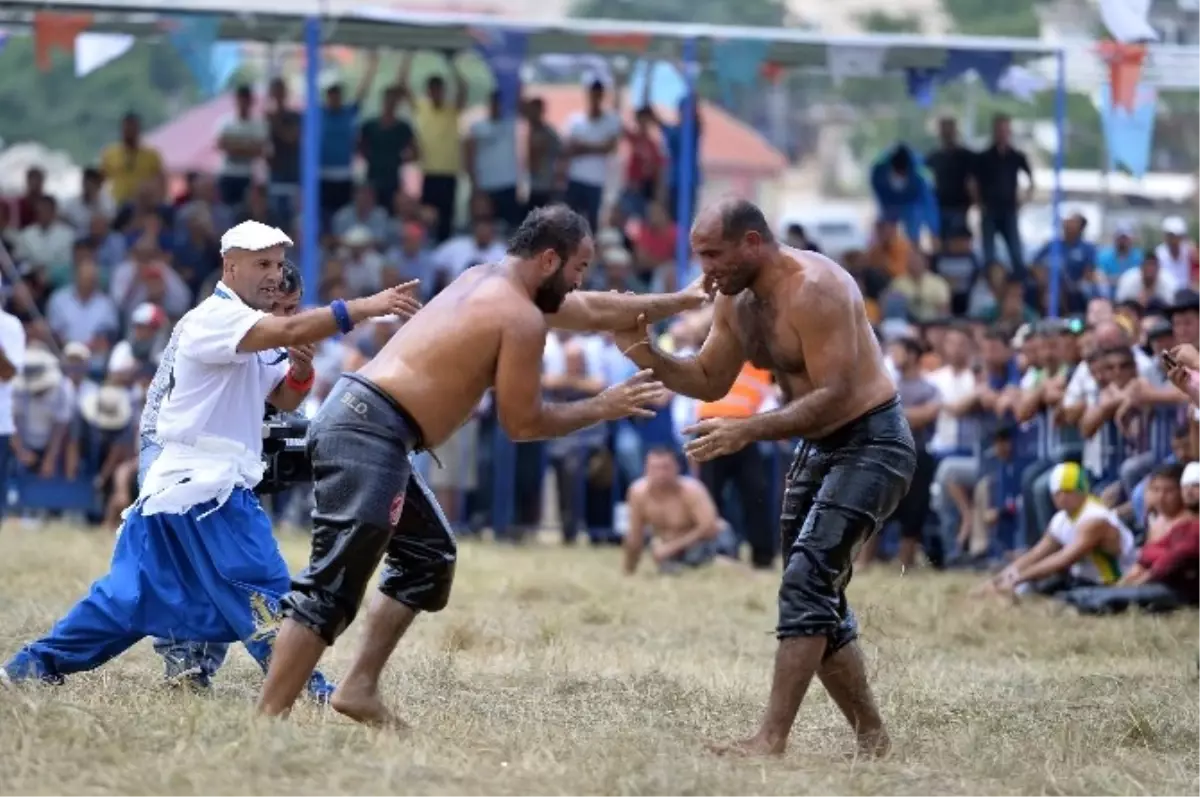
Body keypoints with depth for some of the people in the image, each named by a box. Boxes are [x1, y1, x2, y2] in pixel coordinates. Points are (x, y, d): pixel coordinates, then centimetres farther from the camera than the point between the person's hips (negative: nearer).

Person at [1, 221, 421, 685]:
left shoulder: (253, 333, 18)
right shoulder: (215, 317, -13)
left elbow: (285, 399, 17)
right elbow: (291, 329, -29)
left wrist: (300, 365, -5)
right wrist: (366, 308, -33)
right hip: (204, 485, -10)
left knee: (132, 592, 12)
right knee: (265, 590, -10)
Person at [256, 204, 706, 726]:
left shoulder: (489, 282, 22)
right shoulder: (521, 318, -8)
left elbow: (596, 312, 34)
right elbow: (521, 423, -4)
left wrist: (685, 301, 40)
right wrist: (603, 408, 7)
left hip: (354, 415, 10)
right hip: (371, 432, -10)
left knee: (427, 554, 23)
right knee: (331, 586, -15)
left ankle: (359, 687, 18)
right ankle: (266, 721, -21)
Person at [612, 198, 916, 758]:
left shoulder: (814, 291, -25)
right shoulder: (735, 301, 3)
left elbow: (835, 397, -29)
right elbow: (710, 381, 13)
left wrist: (747, 431, -35)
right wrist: (647, 356, -6)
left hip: (871, 444, -10)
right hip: (818, 447, 10)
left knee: (806, 583, -20)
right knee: (817, 601, 12)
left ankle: (771, 740, -24)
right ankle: (870, 737, 23)